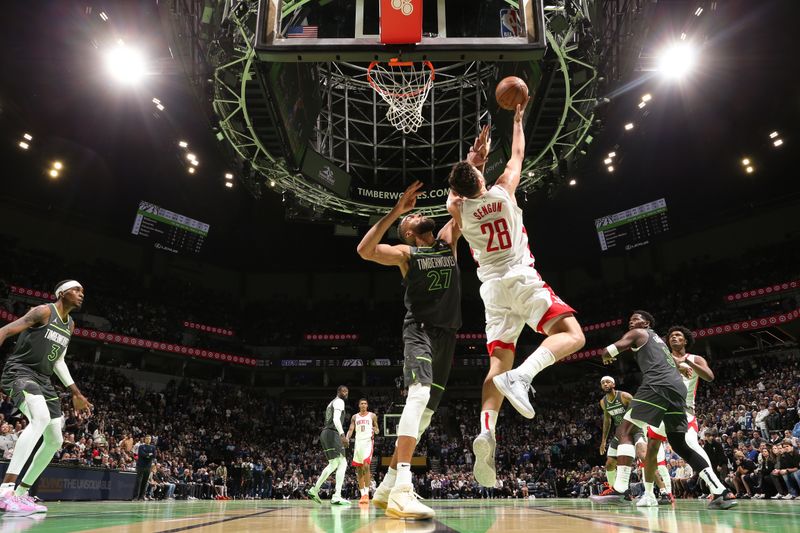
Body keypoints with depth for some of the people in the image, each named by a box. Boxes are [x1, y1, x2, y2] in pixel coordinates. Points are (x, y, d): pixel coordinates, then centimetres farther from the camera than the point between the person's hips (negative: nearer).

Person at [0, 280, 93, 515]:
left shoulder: (70, 325, 16)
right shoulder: (44, 311, -8)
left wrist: (76, 393, 22)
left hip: (43, 380, 9)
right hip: (19, 372, -9)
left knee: (55, 441, 7)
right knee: (41, 418, -36)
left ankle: (22, 492, 21)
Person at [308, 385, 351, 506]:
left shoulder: (332, 403, 26)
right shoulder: (339, 401, -5)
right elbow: (336, 419, -21)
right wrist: (342, 435, -29)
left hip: (326, 433, 10)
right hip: (332, 434, -10)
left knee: (333, 464, 20)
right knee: (342, 463, -11)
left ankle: (314, 490, 22)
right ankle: (337, 496, -17)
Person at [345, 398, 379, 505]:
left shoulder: (372, 416, 6)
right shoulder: (354, 417, 13)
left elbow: (377, 430, 9)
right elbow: (351, 429, 8)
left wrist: (376, 430, -15)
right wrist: (347, 438, -11)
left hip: (368, 441, -4)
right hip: (358, 442, 4)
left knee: (366, 466, -20)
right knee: (359, 469, 4)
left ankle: (367, 493, -17)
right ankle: (362, 495, 11)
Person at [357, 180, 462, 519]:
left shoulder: (447, 240, 17)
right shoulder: (405, 253, 3)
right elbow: (364, 251, -13)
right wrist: (396, 211, -14)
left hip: (447, 335, 6)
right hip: (420, 330, -6)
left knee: (426, 411, 6)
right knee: (419, 393, -30)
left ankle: (386, 488, 14)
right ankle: (402, 489, -39)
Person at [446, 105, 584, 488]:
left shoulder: (457, 208, 8)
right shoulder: (502, 191, 4)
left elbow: (459, 187, 32)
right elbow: (518, 155, 21)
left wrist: (473, 159, 38)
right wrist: (518, 120, 35)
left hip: (492, 287, 4)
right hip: (521, 278, -3)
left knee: (498, 363, 2)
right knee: (571, 336, -11)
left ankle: (486, 432, -19)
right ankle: (521, 376, -37)